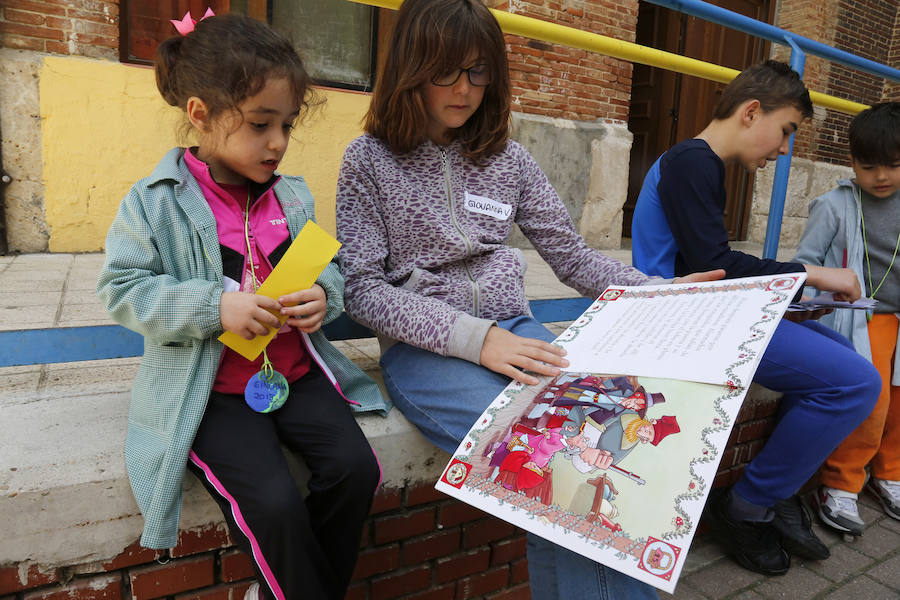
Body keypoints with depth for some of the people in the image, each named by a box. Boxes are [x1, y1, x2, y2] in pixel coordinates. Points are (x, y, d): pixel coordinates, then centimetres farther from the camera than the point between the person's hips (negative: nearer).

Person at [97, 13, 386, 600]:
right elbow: (123, 289, -6)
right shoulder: (154, 203, -6)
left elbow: (330, 268, 13)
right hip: (212, 391, -4)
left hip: (298, 372, 4)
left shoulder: (294, 197, 6)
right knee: (274, 504, -21)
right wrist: (214, 307, -21)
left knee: (356, 467, -13)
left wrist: (323, 295, -12)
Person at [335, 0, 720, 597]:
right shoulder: (372, 159, 3)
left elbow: (572, 255, 12)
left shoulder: (509, 159, 13)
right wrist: (475, 337, -18)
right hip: (425, 348, -3)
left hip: (515, 332, 4)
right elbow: (363, 289, -5)